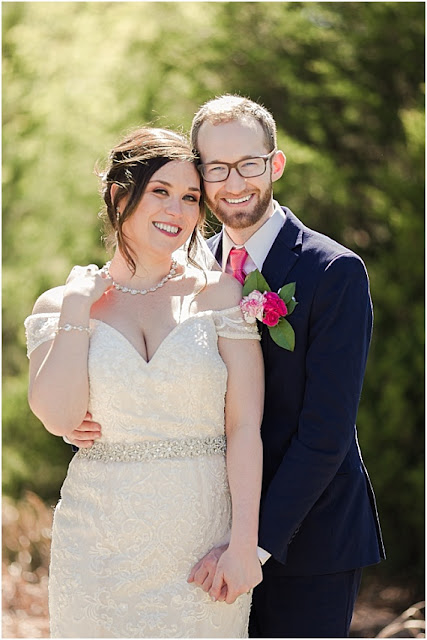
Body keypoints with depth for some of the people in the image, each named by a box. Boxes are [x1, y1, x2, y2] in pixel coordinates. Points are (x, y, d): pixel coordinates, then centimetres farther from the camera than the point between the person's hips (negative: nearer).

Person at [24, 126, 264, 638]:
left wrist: (244, 543, -12)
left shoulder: (220, 293, 0)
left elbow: (244, 427, -5)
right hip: (102, 538, 1)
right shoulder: (61, 305, 4)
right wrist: (76, 309, -8)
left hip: (203, 534, 0)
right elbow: (58, 416, -12)